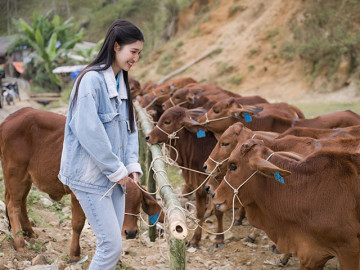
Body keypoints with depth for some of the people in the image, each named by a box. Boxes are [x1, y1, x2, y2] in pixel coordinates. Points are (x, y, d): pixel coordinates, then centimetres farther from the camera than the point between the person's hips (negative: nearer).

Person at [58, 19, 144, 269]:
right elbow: (88, 131, -22)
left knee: (112, 241, 12)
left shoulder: (121, 82, 12)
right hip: (91, 176, -8)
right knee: (112, 245, -8)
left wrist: (132, 164, 1)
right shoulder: (91, 79, -16)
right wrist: (116, 170, -15)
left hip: (115, 176, 8)